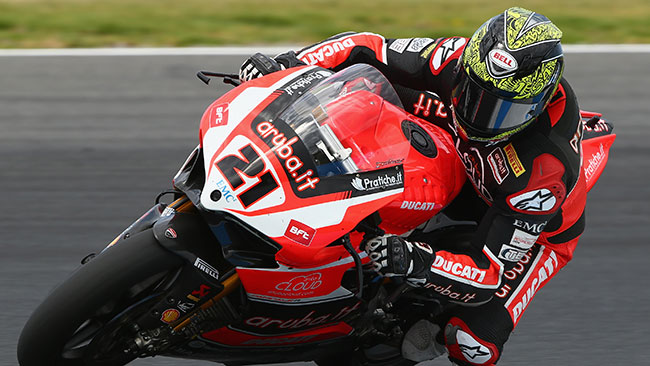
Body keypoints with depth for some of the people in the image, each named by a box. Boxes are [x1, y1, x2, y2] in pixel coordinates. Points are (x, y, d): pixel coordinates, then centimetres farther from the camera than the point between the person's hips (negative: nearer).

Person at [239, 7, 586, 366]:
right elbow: (366, 48, -19)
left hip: (541, 226, -5)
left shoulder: (544, 166, -44)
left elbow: (491, 277, -40)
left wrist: (416, 263, -58)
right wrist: (287, 64, -34)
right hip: (467, 170, 5)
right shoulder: (458, 60, -32)